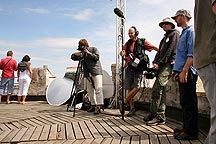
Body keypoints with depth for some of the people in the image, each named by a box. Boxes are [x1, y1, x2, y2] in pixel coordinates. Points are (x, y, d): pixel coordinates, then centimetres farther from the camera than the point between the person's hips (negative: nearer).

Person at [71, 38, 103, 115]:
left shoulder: (94, 49, 4)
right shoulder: (82, 53, 15)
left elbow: (97, 57, -8)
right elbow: (72, 57, 14)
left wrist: (88, 53, -12)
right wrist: (76, 55, -8)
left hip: (96, 72, -6)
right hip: (88, 74, 6)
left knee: (98, 89, -13)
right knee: (90, 90, 7)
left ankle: (98, 106, -15)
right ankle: (93, 105, 15)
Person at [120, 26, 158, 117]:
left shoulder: (142, 42, 4)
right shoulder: (127, 44, 13)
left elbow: (155, 48, 3)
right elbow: (125, 57, 14)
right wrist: (123, 55, -9)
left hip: (138, 67, -3)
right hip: (129, 67, 3)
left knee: (137, 87, -15)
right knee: (129, 89, 2)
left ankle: (123, 103, -2)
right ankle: (132, 108, 10)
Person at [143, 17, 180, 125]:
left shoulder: (175, 34, 3)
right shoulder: (165, 37, 30)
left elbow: (171, 50, -9)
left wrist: (159, 63, -14)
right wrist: (155, 62, 4)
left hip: (168, 65, -9)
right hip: (161, 66, 9)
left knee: (156, 89, -17)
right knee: (161, 90, 5)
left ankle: (153, 114, -14)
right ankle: (160, 115, 7)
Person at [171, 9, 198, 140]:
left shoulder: (191, 31, -7)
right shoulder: (184, 32, 23)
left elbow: (191, 54, -17)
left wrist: (184, 71, -22)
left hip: (187, 73, -10)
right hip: (182, 72, 10)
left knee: (189, 102, -7)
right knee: (184, 102, 14)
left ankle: (191, 132, -1)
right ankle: (186, 126, 23)